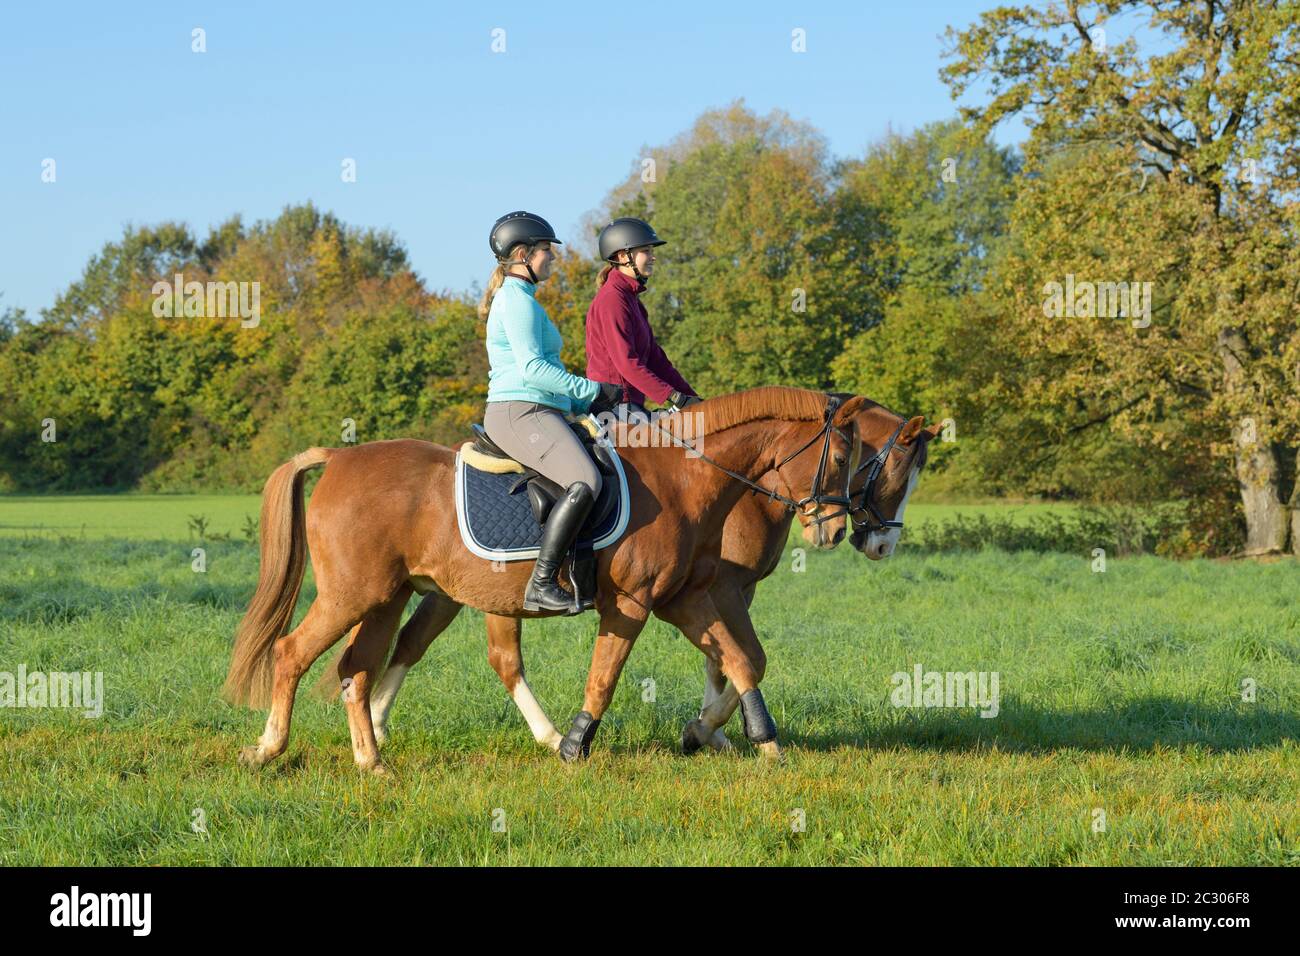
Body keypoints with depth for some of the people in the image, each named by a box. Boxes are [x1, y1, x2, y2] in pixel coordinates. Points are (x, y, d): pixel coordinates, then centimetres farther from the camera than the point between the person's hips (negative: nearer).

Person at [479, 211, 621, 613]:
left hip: (536, 414, 11)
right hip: (521, 413, -11)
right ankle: (541, 586, -31)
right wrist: (594, 390, -14)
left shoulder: (516, 298, 23)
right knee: (585, 483, -30)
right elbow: (533, 368, -20)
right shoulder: (518, 300, -10)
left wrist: (586, 403, 20)